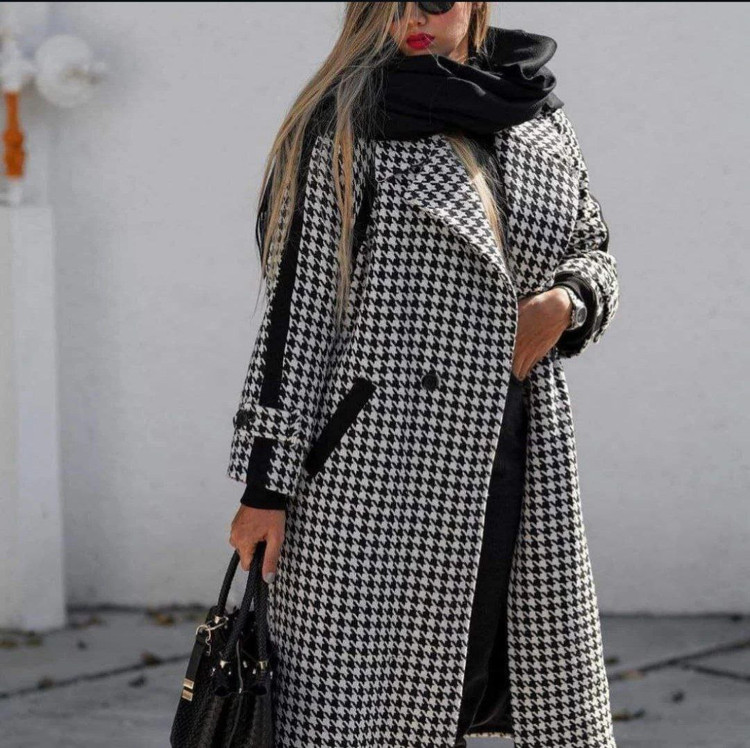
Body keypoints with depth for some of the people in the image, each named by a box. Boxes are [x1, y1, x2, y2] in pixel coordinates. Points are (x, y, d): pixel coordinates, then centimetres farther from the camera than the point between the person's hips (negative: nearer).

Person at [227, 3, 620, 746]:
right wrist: (267, 483, -9)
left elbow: (593, 253, 25)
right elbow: (300, 308, -4)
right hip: (380, 472, -5)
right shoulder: (350, 125, 0)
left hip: (522, 473, 5)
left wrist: (564, 304, 0)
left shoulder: (541, 120, 14)